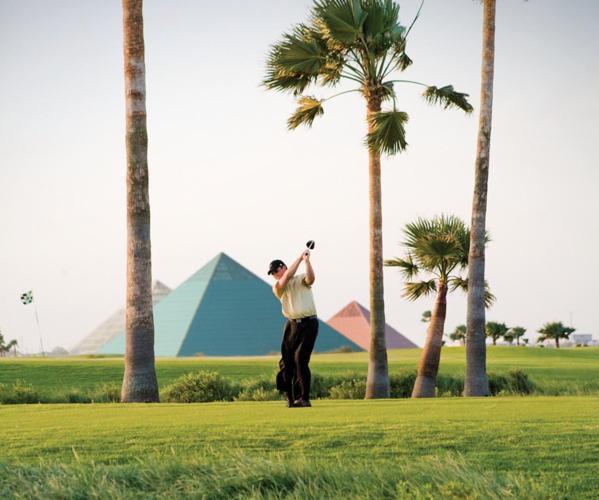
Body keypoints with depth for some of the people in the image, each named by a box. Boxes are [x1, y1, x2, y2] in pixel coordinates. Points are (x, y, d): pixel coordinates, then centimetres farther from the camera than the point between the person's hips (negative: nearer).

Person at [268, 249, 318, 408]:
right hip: (292, 324, 4)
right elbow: (288, 276, -9)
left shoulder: (301, 279, 6)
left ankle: (304, 398, -9)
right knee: (286, 360, -1)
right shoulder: (277, 288, 9)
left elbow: (310, 278, -18)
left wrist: (306, 260, -28)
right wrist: (300, 257, -8)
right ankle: (291, 398, 7)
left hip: (308, 324, -4)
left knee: (300, 359, -13)